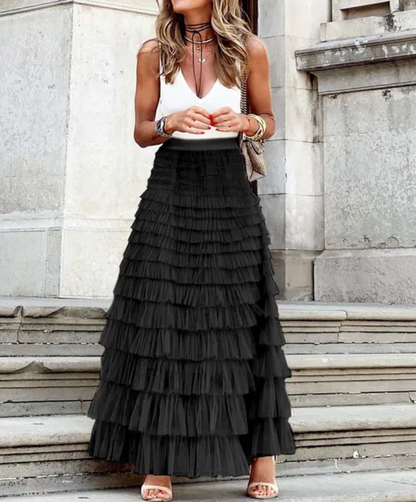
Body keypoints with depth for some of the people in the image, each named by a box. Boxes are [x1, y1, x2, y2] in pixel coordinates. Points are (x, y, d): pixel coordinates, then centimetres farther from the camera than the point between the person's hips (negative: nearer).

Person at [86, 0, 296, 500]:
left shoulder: (249, 49, 1)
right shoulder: (153, 52, 3)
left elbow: (268, 122, 11)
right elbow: (141, 132, 8)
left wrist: (244, 122, -11)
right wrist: (171, 122, -13)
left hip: (230, 189, -1)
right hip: (170, 185, 1)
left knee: (242, 317, -1)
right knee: (160, 317, -3)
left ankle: (262, 451, 7)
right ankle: (157, 459, 2)